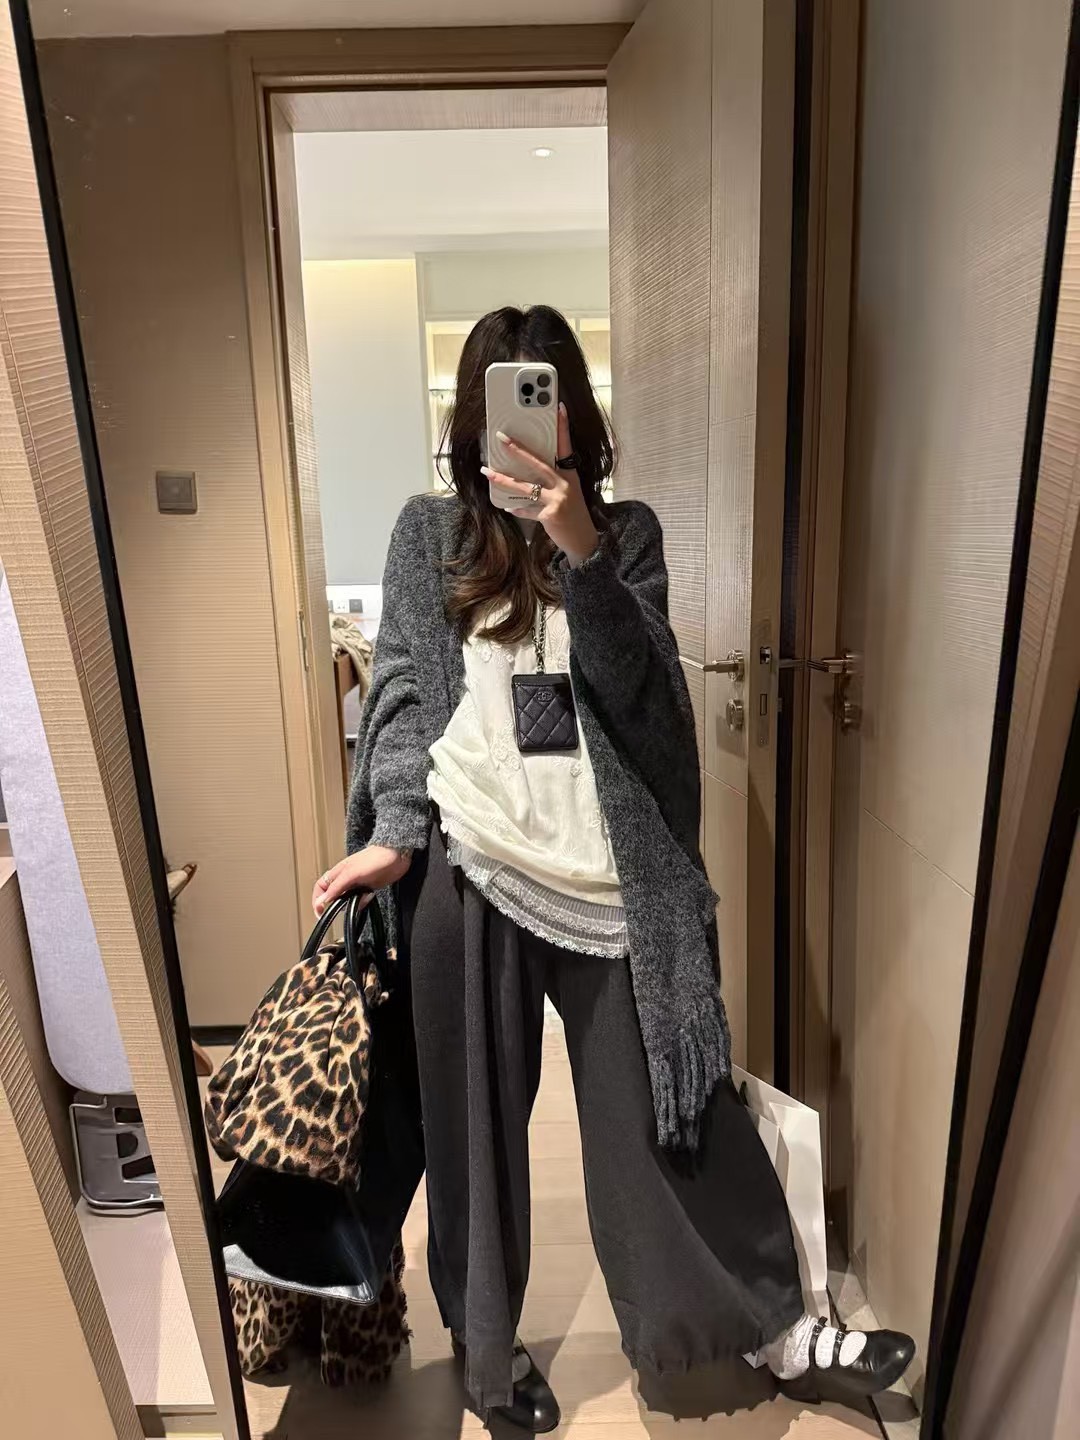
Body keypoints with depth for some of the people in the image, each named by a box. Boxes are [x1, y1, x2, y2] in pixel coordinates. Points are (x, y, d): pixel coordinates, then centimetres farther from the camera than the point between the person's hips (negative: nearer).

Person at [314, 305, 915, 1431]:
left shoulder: (625, 532, 6)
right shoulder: (429, 532, 6)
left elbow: (638, 691, -7)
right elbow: (402, 691, 1)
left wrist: (580, 550, -21)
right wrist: (393, 832, -12)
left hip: (603, 875, 1)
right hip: (468, 872, 0)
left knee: (668, 1104, 11)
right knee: (476, 1115, 14)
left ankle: (779, 1332, 34)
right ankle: (484, 1340, 39)